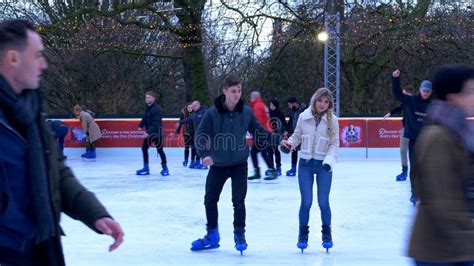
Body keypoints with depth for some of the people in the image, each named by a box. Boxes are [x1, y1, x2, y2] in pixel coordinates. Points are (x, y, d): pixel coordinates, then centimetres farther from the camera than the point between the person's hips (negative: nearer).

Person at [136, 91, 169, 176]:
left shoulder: (156, 109, -21)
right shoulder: (147, 108, 6)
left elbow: (156, 123, -27)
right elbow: (144, 118, 13)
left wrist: (148, 132, -33)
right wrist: (141, 126, -1)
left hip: (157, 131, -9)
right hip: (149, 132, 9)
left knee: (159, 149, -5)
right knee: (144, 148, 9)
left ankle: (165, 168, 7)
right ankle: (146, 168, 18)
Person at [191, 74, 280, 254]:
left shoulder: (246, 112, -8)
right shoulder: (212, 113, -15)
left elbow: (259, 132, 2)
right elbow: (200, 136, -14)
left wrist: (278, 139, -9)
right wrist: (204, 153, -30)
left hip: (239, 164, 0)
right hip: (218, 165, 0)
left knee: (238, 201, -2)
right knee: (210, 200, 11)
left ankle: (239, 235, 16)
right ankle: (212, 235, 28)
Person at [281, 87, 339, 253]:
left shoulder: (332, 120, -5)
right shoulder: (304, 116, -3)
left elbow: (334, 143, -3)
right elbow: (297, 136, 8)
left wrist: (329, 160, -16)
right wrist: (289, 143, -12)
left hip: (323, 165, 0)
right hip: (305, 164, 1)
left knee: (323, 202, 1)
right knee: (306, 202, 1)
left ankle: (326, 234, 23)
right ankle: (303, 234, 20)